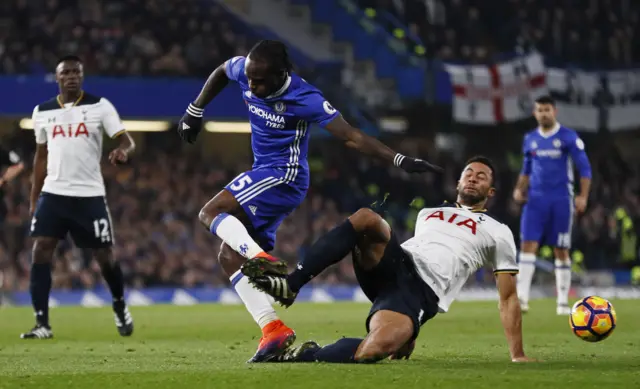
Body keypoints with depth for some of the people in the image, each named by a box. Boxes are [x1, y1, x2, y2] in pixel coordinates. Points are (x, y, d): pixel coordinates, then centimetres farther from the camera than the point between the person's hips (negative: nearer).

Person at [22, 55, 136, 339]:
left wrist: (123, 151, -34)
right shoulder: (42, 112, 8)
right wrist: (34, 199, 15)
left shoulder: (100, 106, -2)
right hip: (53, 193, 2)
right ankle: (42, 324, -8)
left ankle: (119, 306, 33)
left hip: (90, 195, -2)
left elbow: (126, 140, -9)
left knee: (105, 256, 4)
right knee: (40, 250, -11)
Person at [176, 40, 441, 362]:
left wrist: (400, 160, -25)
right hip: (266, 173, 8)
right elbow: (221, 73, 19)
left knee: (210, 213, -21)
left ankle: (265, 263, -35)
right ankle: (274, 331, -5)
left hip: (283, 175, -8)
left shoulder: (304, 99, -22)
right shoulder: (245, 70, -5)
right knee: (230, 257, 0)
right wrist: (194, 112, 23)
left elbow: (352, 137, -20)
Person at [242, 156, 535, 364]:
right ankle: (289, 285, -32)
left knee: (375, 349, -39)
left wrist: (518, 355, 7)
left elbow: (508, 298, 15)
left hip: (421, 292, -5)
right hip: (393, 266, 5)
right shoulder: (429, 213, 32)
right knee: (366, 218, -28)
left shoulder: (497, 233, 17)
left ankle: (305, 355, -16)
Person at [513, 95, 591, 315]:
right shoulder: (530, 140, 10)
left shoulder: (568, 138, -3)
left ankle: (563, 302, 9)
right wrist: (519, 189, 5)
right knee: (527, 244, -11)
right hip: (535, 199, 3)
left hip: (561, 200, -3)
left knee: (561, 251, 2)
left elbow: (585, 169, -3)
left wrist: (583, 196, -13)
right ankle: (522, 297, -17)